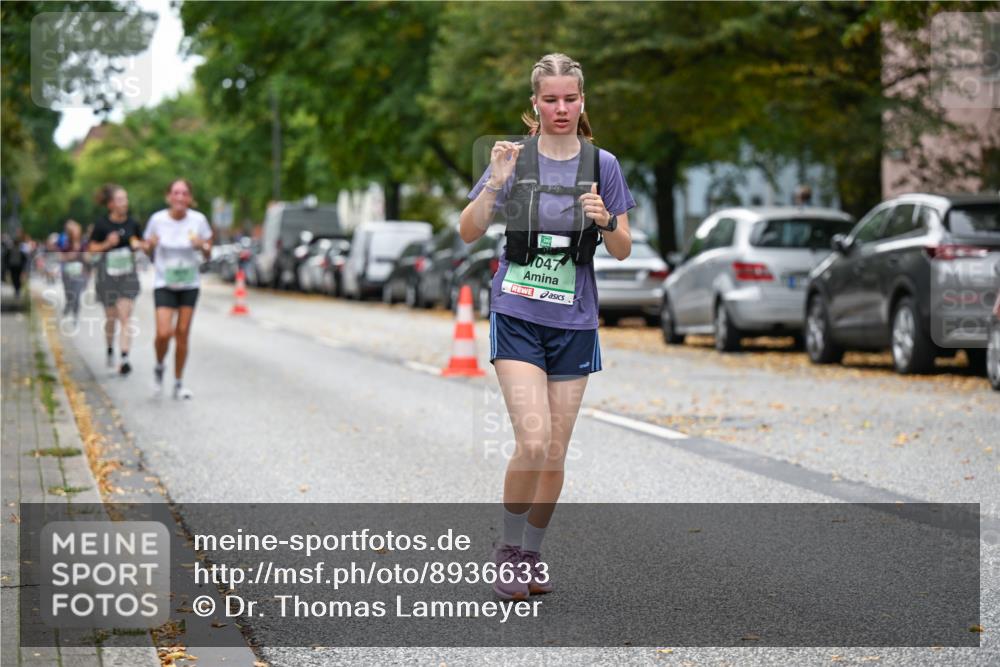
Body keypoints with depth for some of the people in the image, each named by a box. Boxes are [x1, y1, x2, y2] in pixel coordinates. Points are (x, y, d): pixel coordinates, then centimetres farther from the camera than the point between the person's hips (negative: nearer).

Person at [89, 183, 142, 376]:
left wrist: (138, 244, -7)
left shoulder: (132, 223, 1)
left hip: (128, 274, 1)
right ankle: (110, 350, 36)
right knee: (111, 316, 11)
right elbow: (92, 248, -2)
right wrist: (107, 244, -19)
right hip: (107, 273, -1)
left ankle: (124, 358, -15)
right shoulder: (102, 224, -8)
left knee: (125, 317, -9)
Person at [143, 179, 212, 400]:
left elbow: (208, 253, 3)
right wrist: (150, 245, -19)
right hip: (164, 285, -1)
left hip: (189, 285, 1)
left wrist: (202, 246, -19)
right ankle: (159, 368, 16)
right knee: (163, 333, -15)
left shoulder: (198, 220, -6)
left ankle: (178, 384, 15)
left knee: (182, 334, 1)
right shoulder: (157, 219, -8)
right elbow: (148, 247, 4)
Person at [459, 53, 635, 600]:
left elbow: (623, 251, 5)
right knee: (532, 442, -16)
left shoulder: (602, 164, 3)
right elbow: (468, 232, -5)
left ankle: (531, 553, 26)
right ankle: (507, 549, 5)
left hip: (574, 320, 3)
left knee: (555, 453, 6)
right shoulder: (515, 158, -1)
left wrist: (606, 221, -16)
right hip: (517, 314, -2)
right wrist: (494, 184, -21)